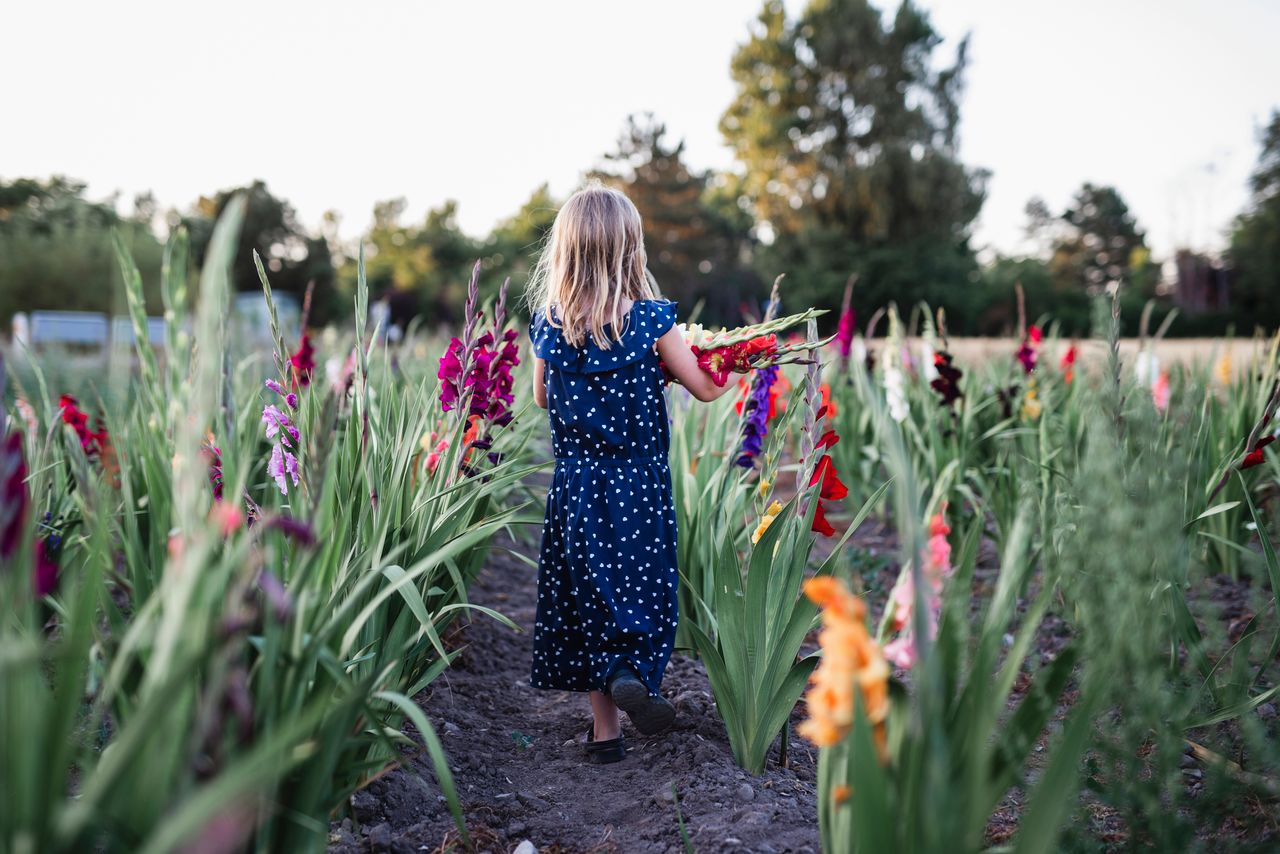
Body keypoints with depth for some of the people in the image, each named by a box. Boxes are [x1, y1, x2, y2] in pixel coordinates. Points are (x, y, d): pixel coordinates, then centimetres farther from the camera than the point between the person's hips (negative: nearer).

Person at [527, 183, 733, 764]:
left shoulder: (549, 325, -3)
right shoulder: (649, 320, -12)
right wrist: (664, 363, 14)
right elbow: (707, 389, -4)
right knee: (642, 589, 10)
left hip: (575, 483, 3)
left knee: (587, 596, 11)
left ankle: (605, 729, 17)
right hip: (639, 483, -3)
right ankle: (631, 674, -17)